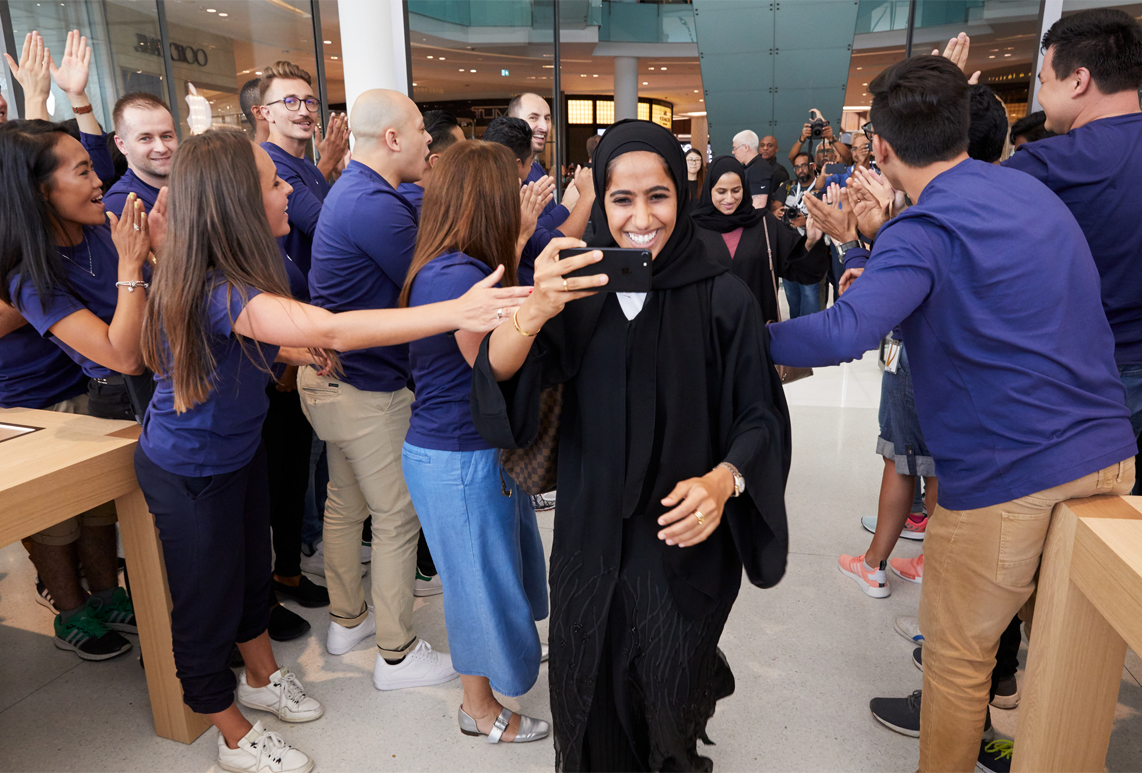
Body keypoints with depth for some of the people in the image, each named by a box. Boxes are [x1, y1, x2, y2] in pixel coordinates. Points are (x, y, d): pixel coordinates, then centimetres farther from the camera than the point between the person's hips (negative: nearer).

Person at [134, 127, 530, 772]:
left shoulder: (228, 276, -5)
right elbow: (332, 330, -52)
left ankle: (262, 677, 48)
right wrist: (456, 312, -58)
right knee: (209, 600, 11)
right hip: (190, 472, -9)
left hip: (239, 446, 9)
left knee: (253, 567, 24)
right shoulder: (220, 291, -36)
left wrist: (300, 352, -7)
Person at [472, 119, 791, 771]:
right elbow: (498, 372, -15)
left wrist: (723, 480, -27)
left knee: (666, 705, 12)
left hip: (684, 543, -2)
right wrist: (533, 313, -36)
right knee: (591, 699, 16)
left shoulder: (724, 298, -9)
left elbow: (760, 417, -6)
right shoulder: (580, 288, -3)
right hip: (591, 537, 2)